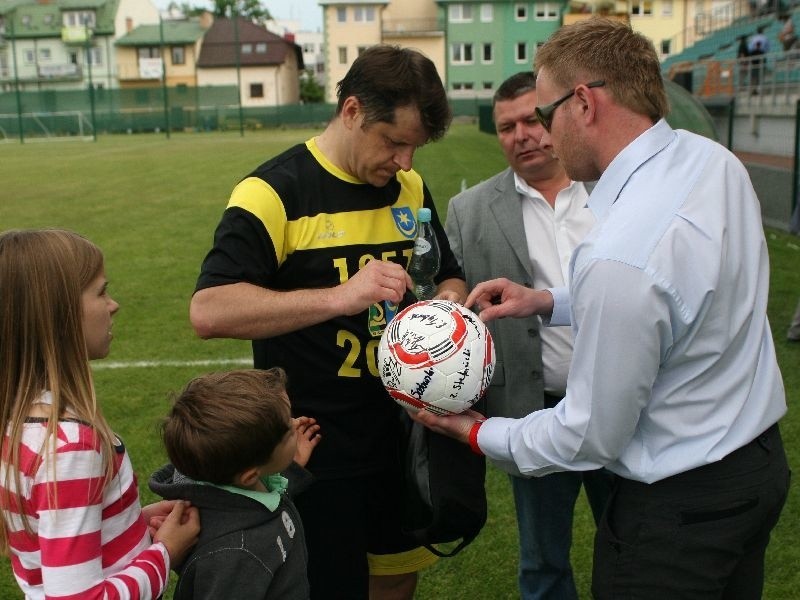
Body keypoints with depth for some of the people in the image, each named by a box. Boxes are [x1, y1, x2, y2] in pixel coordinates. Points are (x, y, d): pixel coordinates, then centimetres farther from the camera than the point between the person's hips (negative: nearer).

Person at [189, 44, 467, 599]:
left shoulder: (410, 188, 5)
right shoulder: (275, 192, -16)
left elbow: (447, 275, 16)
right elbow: (209, 312, -26)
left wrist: (450, 299, -9)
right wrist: (341, 295, -33)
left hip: (399, 433, 7)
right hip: (315, 451, -6)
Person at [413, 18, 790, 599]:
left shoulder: (619, 256, -32)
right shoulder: (714, 159, -5)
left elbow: (593, 436, -20)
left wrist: (479, 434, -4)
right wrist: (550, 301, 5)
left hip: (681, 503, -8)